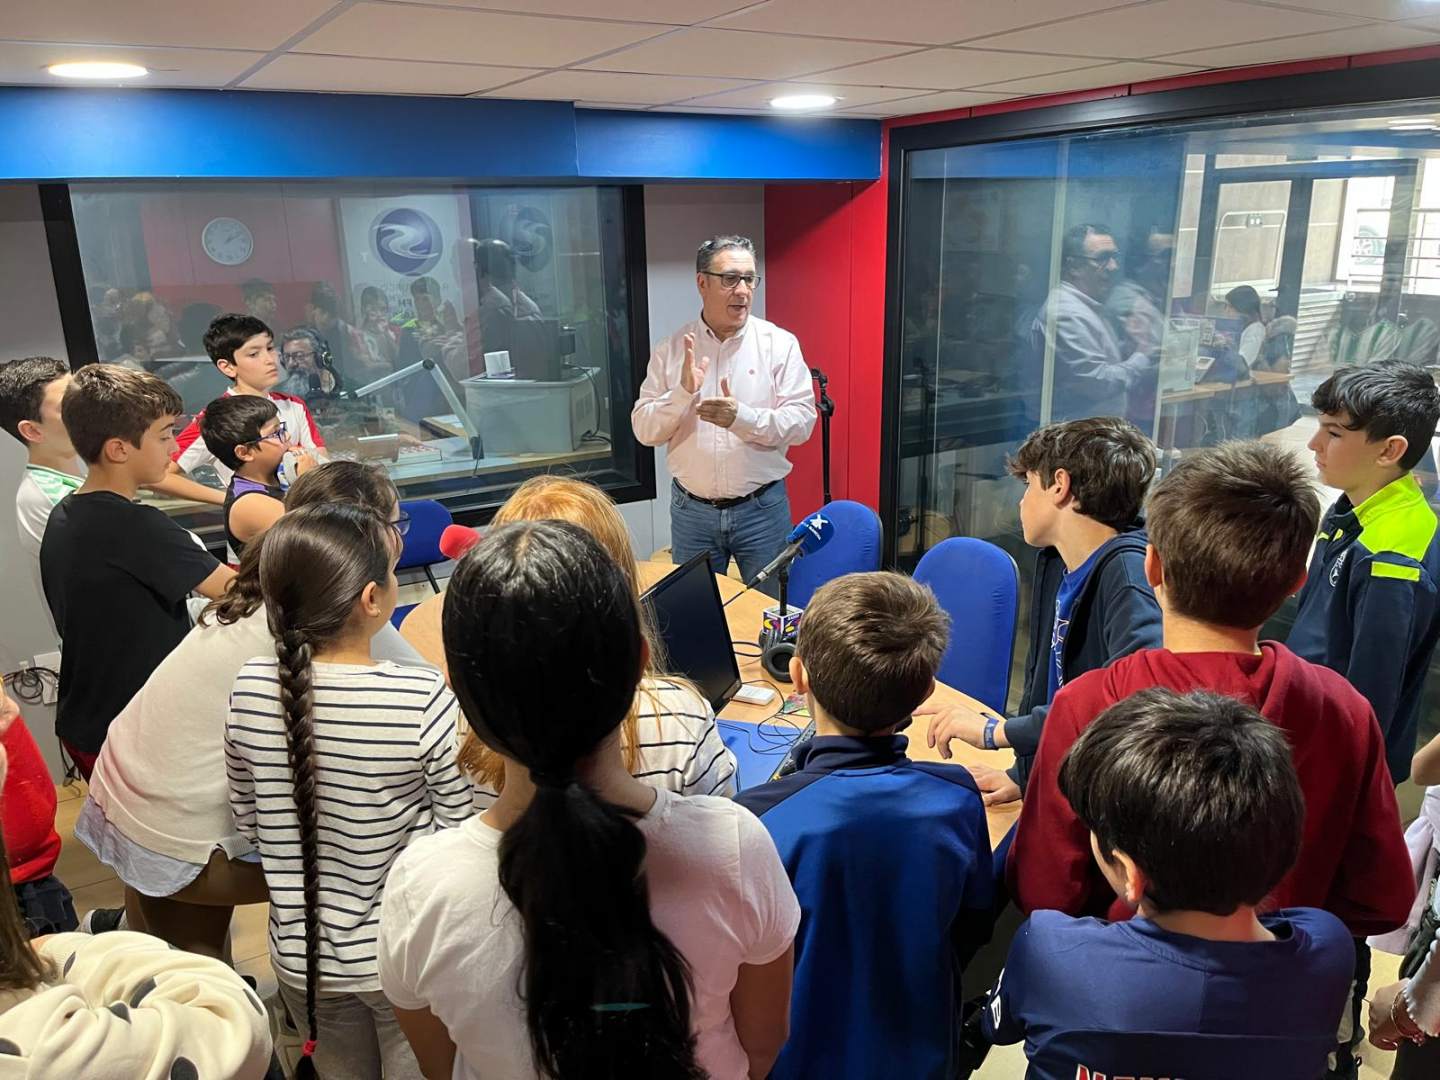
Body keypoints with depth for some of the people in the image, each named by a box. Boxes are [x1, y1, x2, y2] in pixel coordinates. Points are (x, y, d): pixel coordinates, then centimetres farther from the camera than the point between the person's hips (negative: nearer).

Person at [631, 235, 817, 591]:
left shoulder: (780, 343, -4)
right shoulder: (671, 349, 0)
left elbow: (802, 421, -10)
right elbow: (644, 429, -2)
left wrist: (742, 417, -26)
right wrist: (683, 393, -19)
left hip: (762, 508, -1)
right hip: (691, 509, 1)